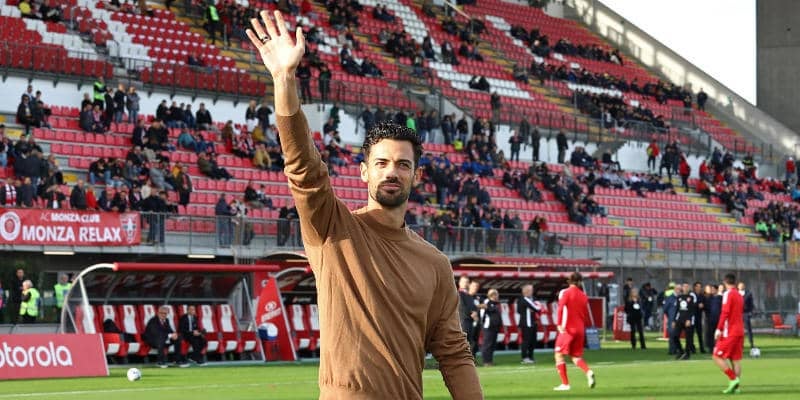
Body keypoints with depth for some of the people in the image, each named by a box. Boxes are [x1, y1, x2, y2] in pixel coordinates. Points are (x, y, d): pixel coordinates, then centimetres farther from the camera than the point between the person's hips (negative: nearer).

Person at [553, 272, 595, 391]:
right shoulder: (584, 296, 11)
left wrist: (559, 324, -21)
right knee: (576, 357, 15)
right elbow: (586, 314, 13)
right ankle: (588, 372, -12)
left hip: (568, 329, -5)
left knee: (559, 354, 2)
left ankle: (565, 383, -5)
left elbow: (561, 308, -17)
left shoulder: (565, 293, -4)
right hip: (580, 329, 5)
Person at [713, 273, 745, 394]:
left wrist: (719, 329, -18)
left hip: (729, 332, -8)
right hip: (740, 331, 8)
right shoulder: (739, 295, 14)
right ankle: (735, 386, 5)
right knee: (736, 359, 8)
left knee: (717, 356, -4)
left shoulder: (728, 294, -10)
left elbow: (725, 313, -18)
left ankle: (733, 379, -13)